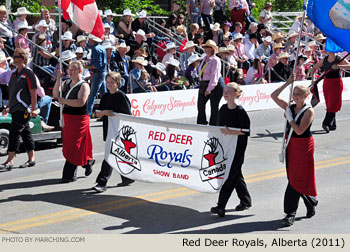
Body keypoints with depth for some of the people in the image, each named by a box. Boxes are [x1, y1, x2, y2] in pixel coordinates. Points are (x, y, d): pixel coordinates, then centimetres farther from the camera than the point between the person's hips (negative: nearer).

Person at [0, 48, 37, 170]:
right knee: (25, 133, 12)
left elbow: (33, 92, -13)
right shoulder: (14, 74, 18)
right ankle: (31, 159, 18)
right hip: (15, 110, 9)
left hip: (23, 110, -9)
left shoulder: (28, 73, -9)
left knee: (14, 132, -14)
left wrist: (33, 109, -18)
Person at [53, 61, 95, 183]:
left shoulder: (84, 85, -10)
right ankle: (87, 162, 25)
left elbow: (80, 102, -22)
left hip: (79, 119, -8)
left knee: (74, 147, -5)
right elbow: (56, 94, 4)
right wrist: (58, 79, -4)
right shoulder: (66, 83, 13)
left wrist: (64, 101, -15)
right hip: (67, 118, 8)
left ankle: (70, 175, 4)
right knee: (67, 145, 11)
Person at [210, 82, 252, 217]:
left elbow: (246, 131, -17)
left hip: (238, 147, -7)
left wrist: (229, 132, -22)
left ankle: (221, 206, -9)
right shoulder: (223, 109, 8)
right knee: (236, 174, 15)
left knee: (230, 175, -8)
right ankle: (246, 201, 29)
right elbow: (220, 126, 20)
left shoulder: (240, 111, -13)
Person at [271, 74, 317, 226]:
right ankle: (311, 202, 31)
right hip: (291, 145, 7)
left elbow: (299, 130, -21)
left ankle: (290, 214, -6)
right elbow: (274, 96, 3)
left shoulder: (309, 111, -12)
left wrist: (289, 117, -15)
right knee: (293, 178, 11)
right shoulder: (290, 107, 6)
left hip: (303, 146, -7)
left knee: (296, 179, -8)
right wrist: (288, 83, -1)